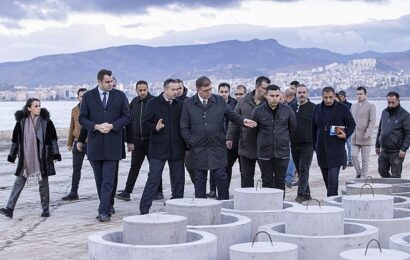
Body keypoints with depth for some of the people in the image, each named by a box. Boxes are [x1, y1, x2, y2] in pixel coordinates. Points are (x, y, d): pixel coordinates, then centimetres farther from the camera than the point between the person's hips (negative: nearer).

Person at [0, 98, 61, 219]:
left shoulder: (46, 121, -2)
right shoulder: (21, 122, 0)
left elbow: (53, 139, 2)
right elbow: (15, 140, 7)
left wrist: (55, 154, -3)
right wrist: (12, 156, 8)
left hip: (42, 159, -1)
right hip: (25, 159, 1)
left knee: (43, 184, 6)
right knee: (18, 183, -1)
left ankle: (46, 209, 16)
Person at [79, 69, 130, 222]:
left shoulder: (120, 96, 5)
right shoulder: (88, 96, 4)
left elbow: (126, 117, 5)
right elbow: (82, 118, 3)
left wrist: (112, 126, -11)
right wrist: (96, 126, -13)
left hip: (112, 144, -2)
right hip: (95, 143, 2)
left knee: (108, 180, -8)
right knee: (99, 180, 9)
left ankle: (103, 212, -11)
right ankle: (105, 208, 21)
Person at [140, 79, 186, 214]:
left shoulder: (181, 104, 7)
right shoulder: (153, 104, 0)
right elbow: (146, 123, -1)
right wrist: (155, 128, -20)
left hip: (177, 149, 3)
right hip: (158, 148, -3)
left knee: (178, 180, 7)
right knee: (153, 179, -4)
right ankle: (144, 210, 0)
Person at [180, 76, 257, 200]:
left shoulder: (219, 100, 5)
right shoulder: (188, 104, 2)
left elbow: (231, 115, 12)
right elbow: (184, 128, 4)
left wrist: (243, 121, -7)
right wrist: (190, 142, -4)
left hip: (217, 147, 0)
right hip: (198, 149, 0)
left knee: (221, 176, -2)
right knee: (200, 180, 7)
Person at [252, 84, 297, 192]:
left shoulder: (287, 110, -1)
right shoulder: (258, 111, -5)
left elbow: (293, 128, 13)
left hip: (283, 153, 1)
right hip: (265, 153, -1)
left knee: (280, 182, 9)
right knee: (267, 182, 6)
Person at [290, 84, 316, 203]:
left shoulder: (313, 107, -3)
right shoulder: (292, 107, 12)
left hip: (307, 145, -5)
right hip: (294, 144, 6)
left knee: (304, 170, -10)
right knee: (300, 170, 11)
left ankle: (300, 195, -12)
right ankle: (306, 194, 20)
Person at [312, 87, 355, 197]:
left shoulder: (343, 108, -1)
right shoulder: (317, 109, 10)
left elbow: (352, 124, 8)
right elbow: (314, 128, 16)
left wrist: (346, 134, -10)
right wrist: (315, 145, 14)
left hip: (336, 149, -4)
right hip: (321, 149, 4)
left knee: (333, 177, -12)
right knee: (326, 178, 10)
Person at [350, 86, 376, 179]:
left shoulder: (371, 106, -2)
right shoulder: (353, 106, 16)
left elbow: (372, 121, -9)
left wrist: (368, 133, -18)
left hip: (365, 137, -4)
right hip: (355, 137, 4)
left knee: (365, 159, 0)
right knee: (354, 156, -6)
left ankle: (363, 177, 7)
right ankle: (358, 173, 13)